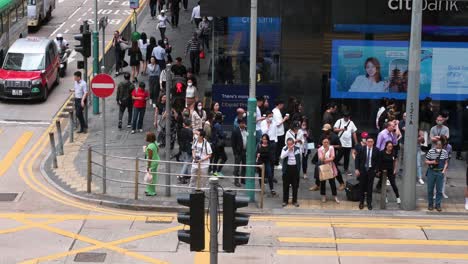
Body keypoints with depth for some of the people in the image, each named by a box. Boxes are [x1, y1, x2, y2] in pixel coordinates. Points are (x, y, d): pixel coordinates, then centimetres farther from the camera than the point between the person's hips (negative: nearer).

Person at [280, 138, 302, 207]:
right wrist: (288, 149, -21)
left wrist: (299, 168, 7)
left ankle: (294, 201, 14)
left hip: (295, 168, 1)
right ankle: (285, 201, 13)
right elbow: (282, 157, -18)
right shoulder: (284, 149, -2)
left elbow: (299, 158, 11)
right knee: (286, 186, 4)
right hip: (287, 168, -1)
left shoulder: (297, 149, 3)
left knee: (295, 186, 5)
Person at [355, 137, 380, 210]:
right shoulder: (361, 149, -5)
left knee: (370, 187, 5)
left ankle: (369, 203, 15)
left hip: (371, 170, 0)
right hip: (362, 170, 0)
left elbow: (378, 161, 3)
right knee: (362, 186, 7)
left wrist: (376, 170, -4)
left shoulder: (376, 150, -4)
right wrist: (357, 169, -5)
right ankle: (361, 202, 20)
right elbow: (357, 159, 0)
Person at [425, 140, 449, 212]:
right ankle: (430, 204, 18)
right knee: (430, 189, 6)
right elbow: (426, 161, 1)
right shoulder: (430, 151, -7)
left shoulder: (444, 152, -2)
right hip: (431, 172, -1)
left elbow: (446, 163, 7)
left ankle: (438, 205, 11)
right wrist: (432, 162, -18)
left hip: (440, 172, 1)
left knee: (439, 190, 2)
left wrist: (444, 170, -7)